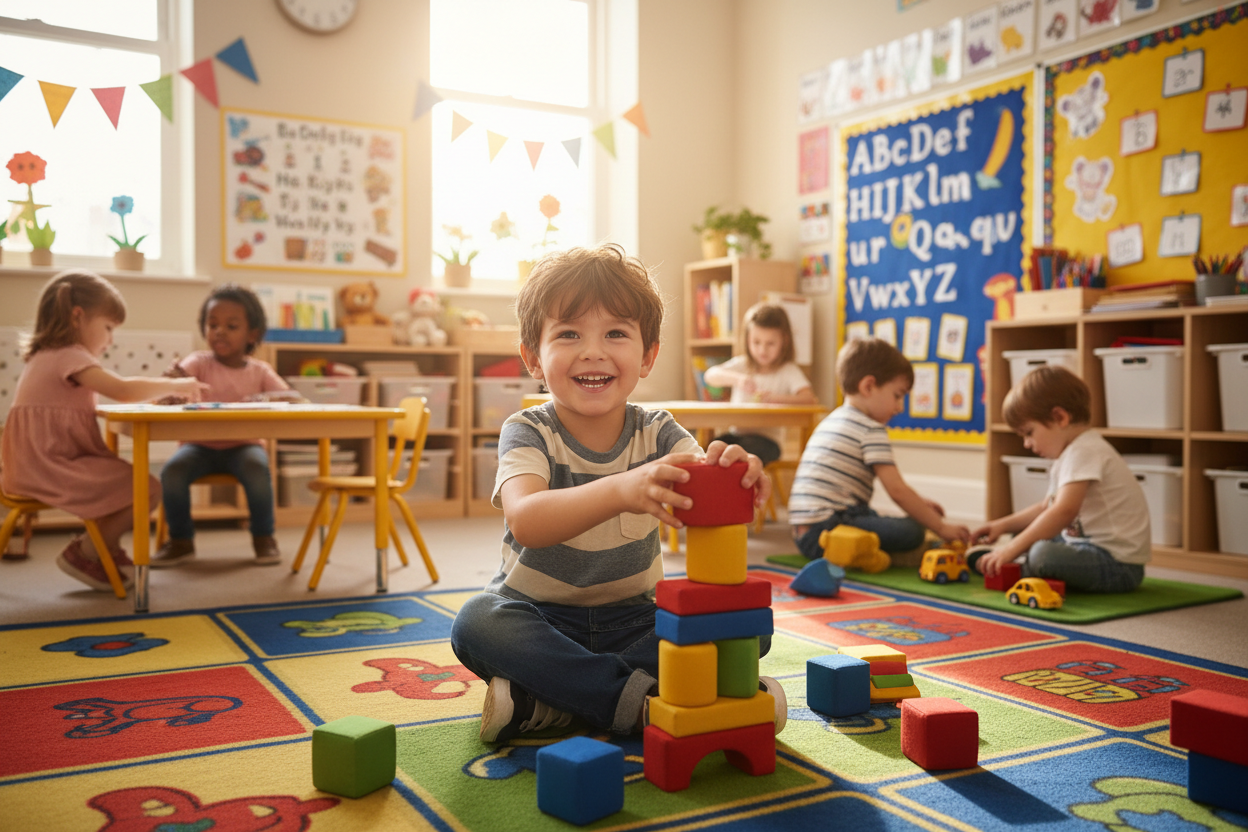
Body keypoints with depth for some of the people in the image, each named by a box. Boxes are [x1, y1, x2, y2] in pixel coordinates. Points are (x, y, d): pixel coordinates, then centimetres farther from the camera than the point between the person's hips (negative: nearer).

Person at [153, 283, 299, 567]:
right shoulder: (199, 362, -2)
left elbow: (293, 396, -11)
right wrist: (175, 379, -43)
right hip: (200, 445, 1)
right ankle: (181, 541, -4)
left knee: (258, 467, -32)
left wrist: (264, 398, -31)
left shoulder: (259, 370, 2)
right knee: (172, 470, -27)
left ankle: (264, 538, -9)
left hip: (243, 445, 0)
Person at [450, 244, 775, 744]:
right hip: (538, 617, -3)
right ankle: (636, 700, -24)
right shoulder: (528, 433, -15)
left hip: (632, 620, 3)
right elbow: (525, 522, -36)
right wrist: (620, 491, -55)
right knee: (476, 624, -33)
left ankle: (542, 703, -21)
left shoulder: (657, 434, -5)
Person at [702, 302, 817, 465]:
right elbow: (710, 375, -6)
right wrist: (737, 378, -25)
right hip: (736, 433, 3)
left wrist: (775, 398, -30)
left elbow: (808, 398, -15)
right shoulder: (742, 365, 11)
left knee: (748, 448, -36)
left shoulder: (788, 370, 1)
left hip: (768, 437, -3)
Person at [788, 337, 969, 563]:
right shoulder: (871, 430, -8)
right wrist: (941, 527, -3)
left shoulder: (832, 419, 22)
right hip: (825, 527, -10)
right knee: (912, 531, -18)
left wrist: (918, 504, 26)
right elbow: (897, 490, -11)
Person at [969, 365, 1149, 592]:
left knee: (1043, 554, -32)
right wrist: (1004, 525, 14)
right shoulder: (1071, 453, 17)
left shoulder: (1085, 452, -19)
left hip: (1118, 564, -11)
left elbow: (1064, 511, -31)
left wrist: (1013, 548, -30)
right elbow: (1046, 508, 26)